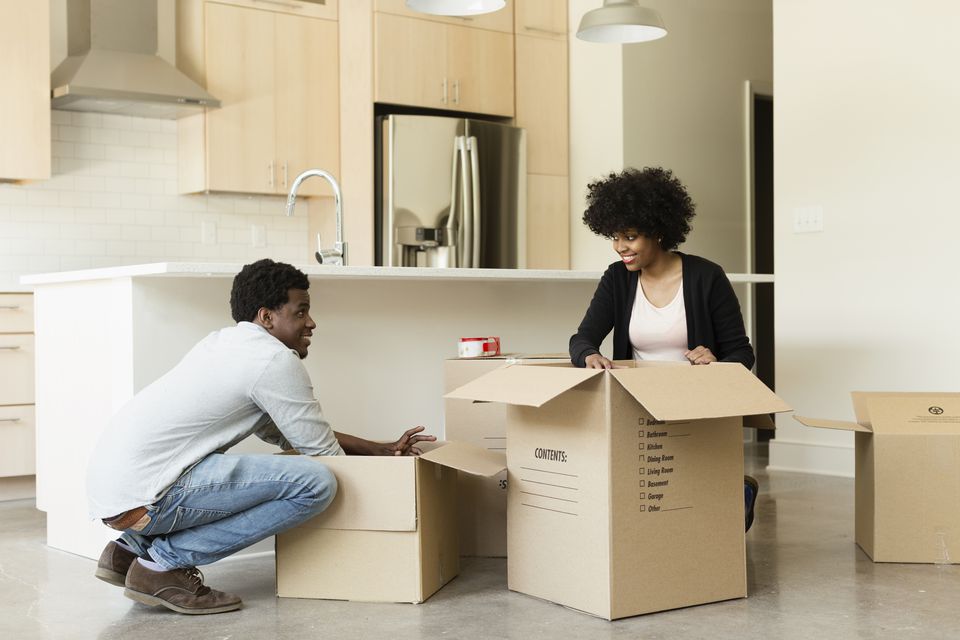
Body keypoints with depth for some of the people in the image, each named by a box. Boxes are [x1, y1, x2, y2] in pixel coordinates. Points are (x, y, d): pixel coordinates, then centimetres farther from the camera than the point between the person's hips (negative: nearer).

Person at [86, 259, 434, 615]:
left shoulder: (225, 343, 18)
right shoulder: (275, 360, -10)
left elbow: (278, 431, 25)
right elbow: (322, 452, -3)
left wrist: (378, 449, 22)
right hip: (142, 496, -10)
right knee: (316, 482, -15)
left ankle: (132, 548, 17)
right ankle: (165, 563, -7)